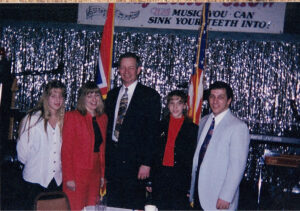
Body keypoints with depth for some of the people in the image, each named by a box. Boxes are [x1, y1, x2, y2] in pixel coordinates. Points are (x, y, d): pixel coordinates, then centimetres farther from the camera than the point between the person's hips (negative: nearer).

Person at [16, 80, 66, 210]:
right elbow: (22, 147, -4)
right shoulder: (33, 118, -8)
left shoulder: (63, 120, 5)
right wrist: (30, 163, 6)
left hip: (57, 178, 4)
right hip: (35, 178, -4)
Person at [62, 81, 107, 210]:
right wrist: (69, 178, -13)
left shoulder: (103, 118, 11)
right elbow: (66, 150, -8)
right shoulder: (72, 116, -6)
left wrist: (102, 174, 11)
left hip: (95, 174, 5)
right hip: (77, 174, -5)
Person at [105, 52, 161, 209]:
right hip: (112, 161, 5)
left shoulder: (150, 96, -2)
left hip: (134, 161, -5)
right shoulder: (112, 95, 15)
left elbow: (152, 132, -7)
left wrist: (147, 163, -13)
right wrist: (105, 158, 9)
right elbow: (108, 127, 16)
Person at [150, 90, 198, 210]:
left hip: (181, 179, -2)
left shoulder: (192, 129, 3)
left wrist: (191, 188, -4)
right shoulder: (160, 126, 10)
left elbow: (194, 160, 1)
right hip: (159, 178, 2)